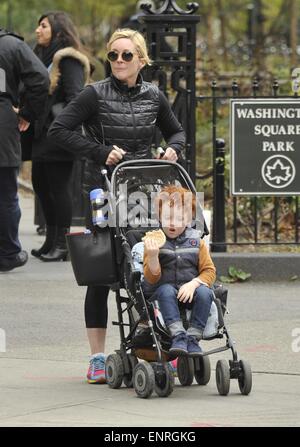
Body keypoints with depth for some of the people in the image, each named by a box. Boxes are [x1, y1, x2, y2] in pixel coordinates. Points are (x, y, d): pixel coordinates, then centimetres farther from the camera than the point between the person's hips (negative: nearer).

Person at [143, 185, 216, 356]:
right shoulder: (155, 241, 2)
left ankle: (193, 338, -32)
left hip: (189, 290, 2)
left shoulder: (196, 241, 7)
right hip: (164, 290, -1)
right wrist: (152, 256, -23)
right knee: (166, 290, -35)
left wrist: (193, 284, -17)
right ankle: (178, 335, -46)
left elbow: (209, 271, 3)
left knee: (204, 292, -30)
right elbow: (152, 279, -4)